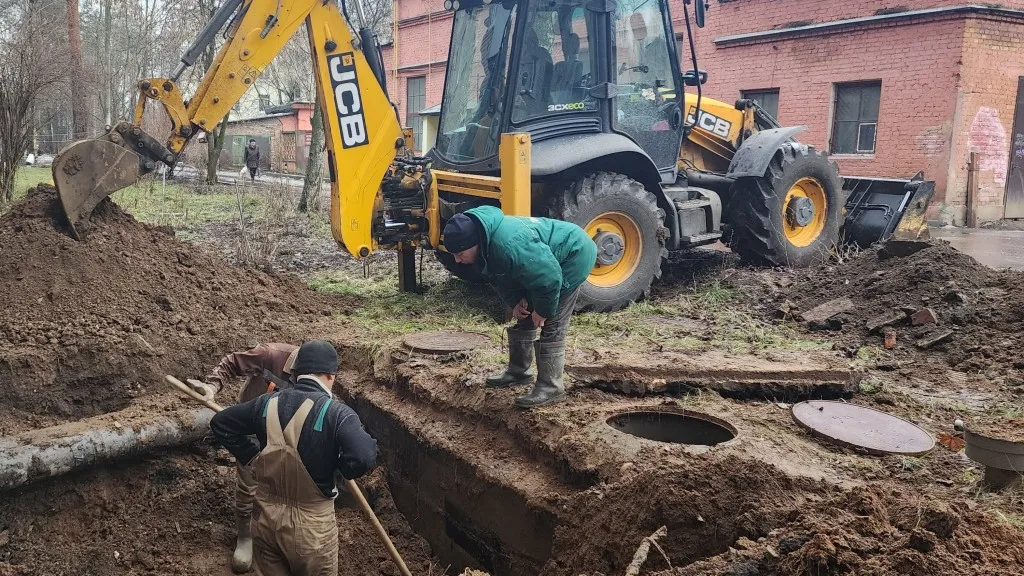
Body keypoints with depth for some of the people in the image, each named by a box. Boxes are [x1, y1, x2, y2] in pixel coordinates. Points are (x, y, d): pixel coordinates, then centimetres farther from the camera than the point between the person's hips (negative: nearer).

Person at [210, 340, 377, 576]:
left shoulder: (268, 403, -2)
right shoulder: (337, 413, -18)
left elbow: (221, 423, 10)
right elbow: (364, 456, -32)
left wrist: (252, 458, 11)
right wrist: (342, 468, -9)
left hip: (265, 517, 5)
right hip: (311, 525, -4)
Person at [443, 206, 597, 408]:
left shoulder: (510, 245, -41)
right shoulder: (485, 244, -10)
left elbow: (549, 277, -33)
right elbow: (500, 276, 7)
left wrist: (543, 310, -19)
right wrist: (515, 300, -7)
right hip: (546, 259, 10)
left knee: (552, 327, -11)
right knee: (524, 317, 14)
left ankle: (551, 386, -3)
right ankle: (518, 370, 28)